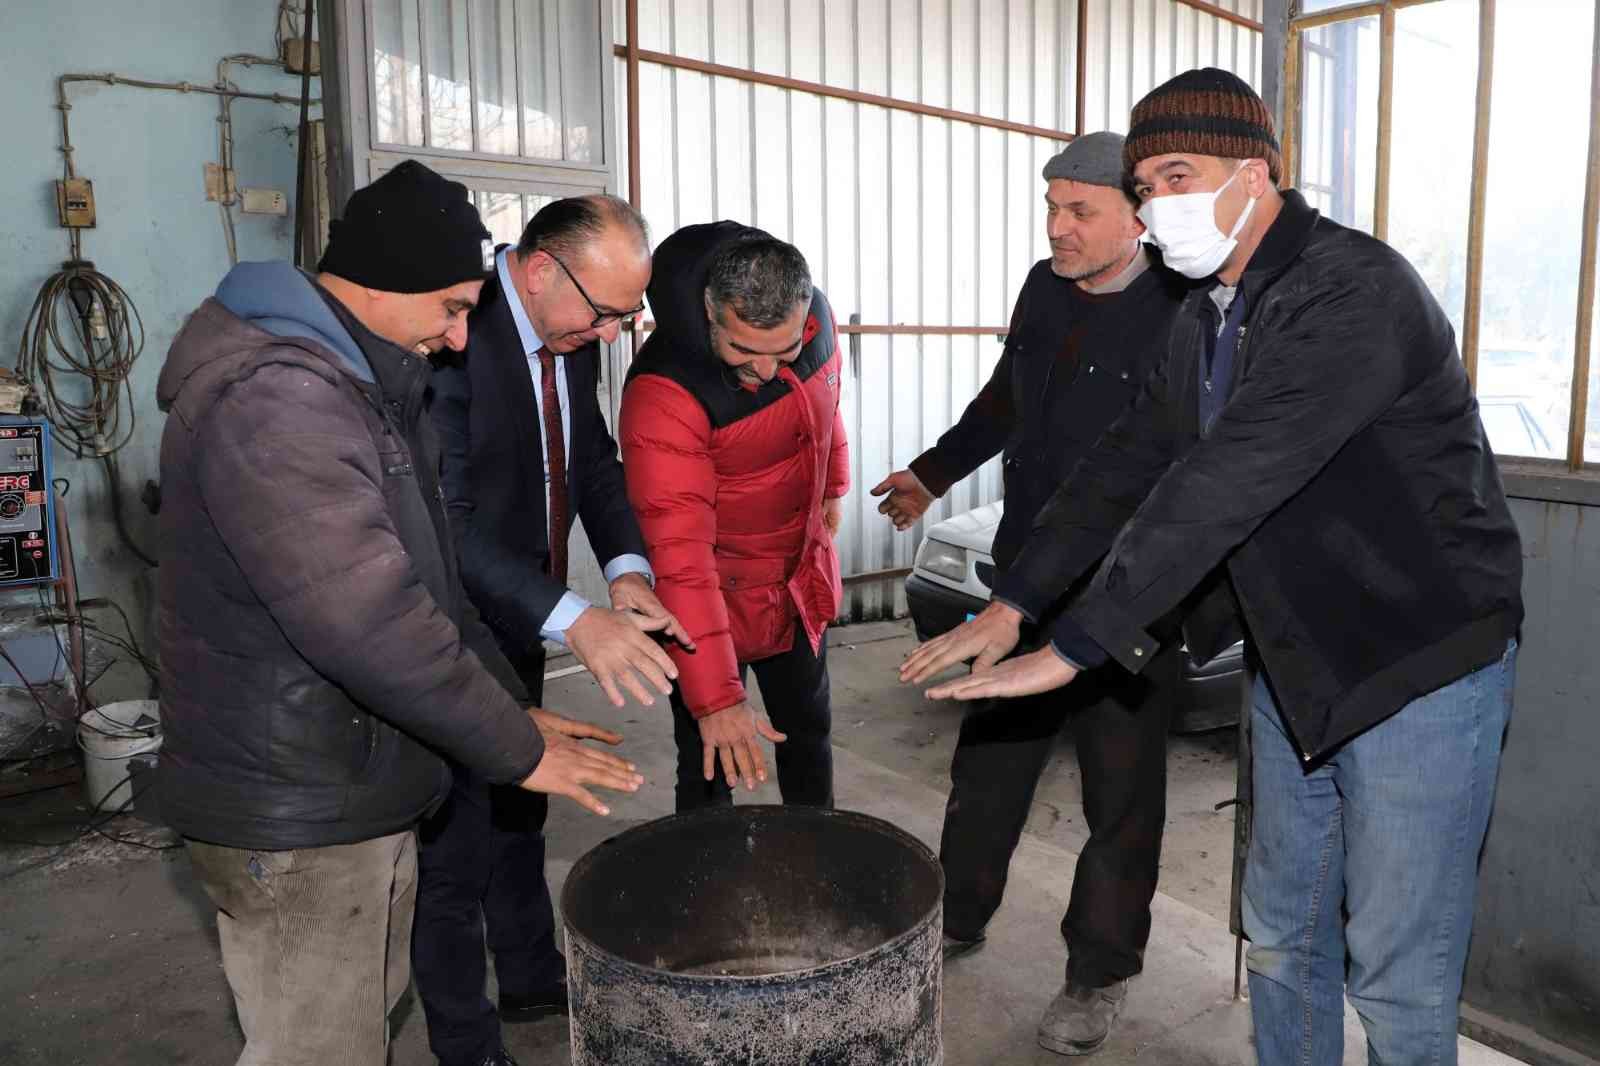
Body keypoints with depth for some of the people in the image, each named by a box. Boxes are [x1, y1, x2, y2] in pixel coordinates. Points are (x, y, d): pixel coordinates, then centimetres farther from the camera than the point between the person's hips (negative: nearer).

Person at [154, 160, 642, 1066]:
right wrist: (518, 750, -20)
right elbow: (369, 622, -31)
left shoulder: (364, 385, 11)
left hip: (361, 790, 10)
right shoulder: (275, 398, -23)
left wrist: (512, 706, 11)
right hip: (296, 824, -9)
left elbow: (424, 578, 16)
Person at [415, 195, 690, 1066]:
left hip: (518, 626, 8)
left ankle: (532, 979, 45)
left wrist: (626, 568, -10)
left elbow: (594, 459, 7)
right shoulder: (453, 338, -26)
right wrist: (575, 620, -36)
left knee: (519, 809, 24)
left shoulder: (570, 336, 0)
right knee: (457, 844, 7)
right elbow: (447, 519, -30)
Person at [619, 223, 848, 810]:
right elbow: (679, 555, -35)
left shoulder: (814, 318, -14)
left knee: (808, 735, 21)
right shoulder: (663, 394, -32)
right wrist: (716, 697, -36)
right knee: (711, 766, 4)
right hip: (714, 597, -5)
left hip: (803, 580, 6)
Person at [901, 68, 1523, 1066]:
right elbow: (1127, 463, 7)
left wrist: (1071, 649, -32)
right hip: (1298, 663, 8)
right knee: (1282, 934, 18)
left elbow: (1223, 486, -32)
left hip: (1421, 664, -8)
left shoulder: (1355, 289, -23)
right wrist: (1012, 603, -1)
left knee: (1394, 973, 4)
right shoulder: (1209, 316, 6)